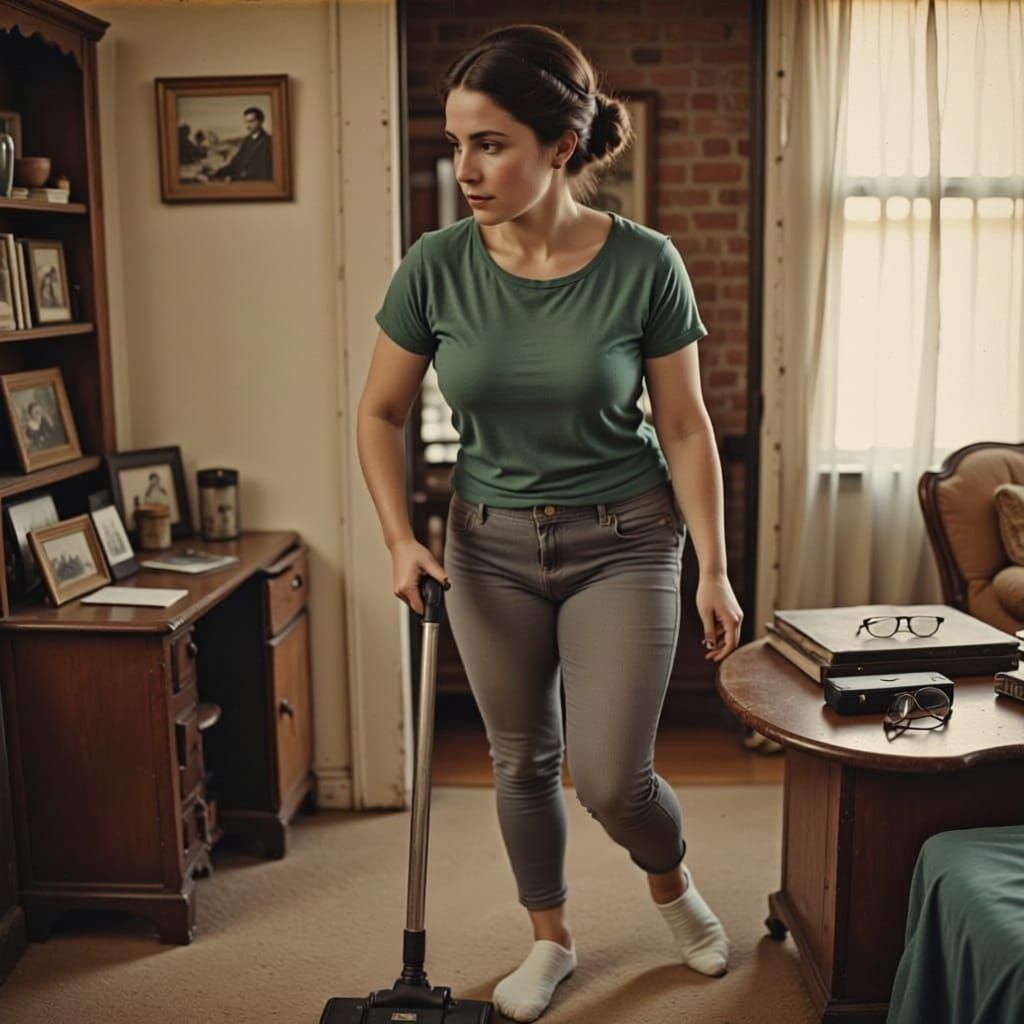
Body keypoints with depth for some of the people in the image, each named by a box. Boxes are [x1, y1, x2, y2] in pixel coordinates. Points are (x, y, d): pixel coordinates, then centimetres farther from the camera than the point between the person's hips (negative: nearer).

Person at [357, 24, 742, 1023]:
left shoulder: (643, 264, -15)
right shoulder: (437, 265, -12)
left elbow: (685, 428, -7)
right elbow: (379, 413, 0)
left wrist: (713, 569, -7)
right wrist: (401, 540, -10)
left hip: (622, 539, -2)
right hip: (490, 543, 3)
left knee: (609, 775, -4)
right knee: (521, 761, 14)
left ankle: (672, 881, 33)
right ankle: (550, 939, 39)